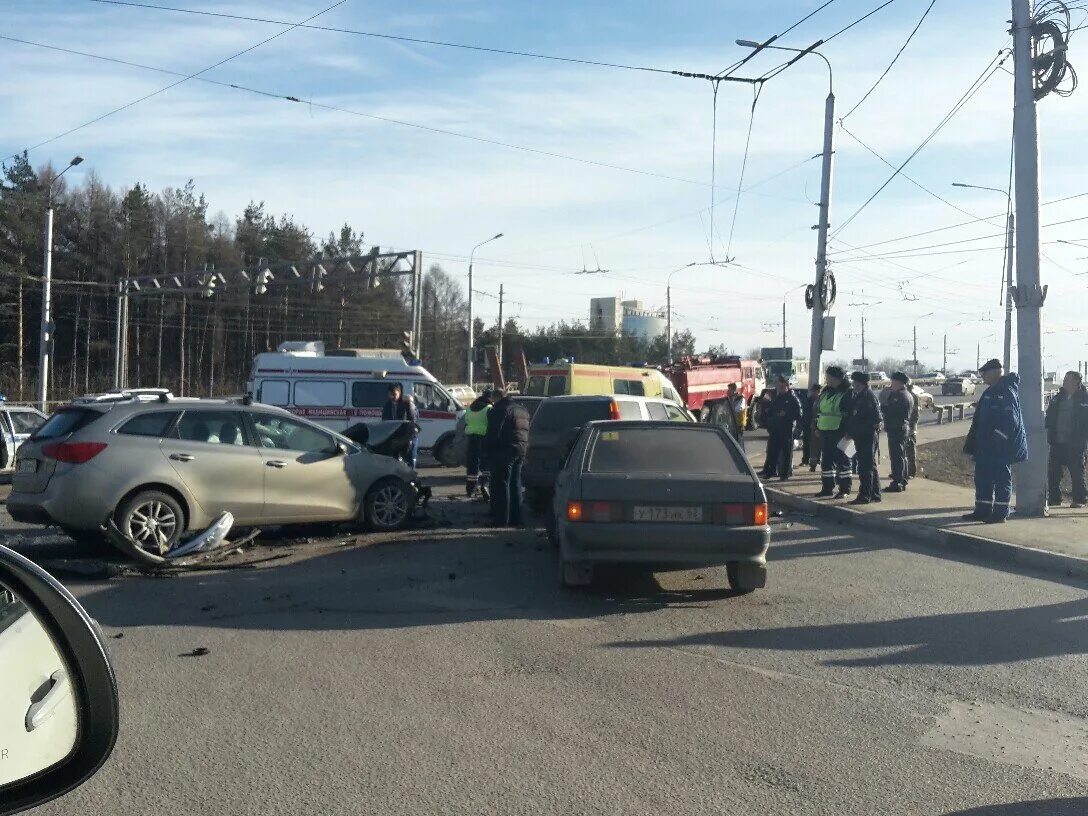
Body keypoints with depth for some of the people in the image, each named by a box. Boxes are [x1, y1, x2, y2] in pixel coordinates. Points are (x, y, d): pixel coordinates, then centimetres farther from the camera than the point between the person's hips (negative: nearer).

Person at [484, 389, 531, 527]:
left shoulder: (500, 410, -10)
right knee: (515, 485, 15)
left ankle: (501, 519, -6)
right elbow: (526, 432, 21)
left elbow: (493, 433, -16)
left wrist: (487, 451, -8)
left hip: (504, 451, -9)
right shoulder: (522, 411, 18)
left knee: (500, 485, -4)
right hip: (521, 451, 9)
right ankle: (515, 519, 18)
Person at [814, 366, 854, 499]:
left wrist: (846, 431, -18)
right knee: (826, 459, 11)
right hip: (824, 432, 8)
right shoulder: (825, 392, 14)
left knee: (841, 460, -2)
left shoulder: (846, 395, -9)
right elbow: (818, 410, 22)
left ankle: (845, 489, 5)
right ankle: (827, 487, 19)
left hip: (838, 433, -8)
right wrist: (817, 426, 16)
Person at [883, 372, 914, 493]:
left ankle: (897, 483, -9)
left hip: (896, 429, -11)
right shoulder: (908, 395, 17)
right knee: (901, 456, 16)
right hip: (904, 428, 11)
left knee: (896, 457, -9)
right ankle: (902, 482, 23)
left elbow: (889, 410, -23)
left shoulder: (900, 395, -17)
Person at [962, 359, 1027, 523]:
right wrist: (973, 444, 17)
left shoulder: (1007, 391, -14)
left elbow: (1011, 420, -21)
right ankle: (982, 511, 20)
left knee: (1002, 479, -1)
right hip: (986, 446, 10)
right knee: (982, 478, 12)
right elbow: (979, 420, 19)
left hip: (1002, 448, -10)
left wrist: (998, 439, -22)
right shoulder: (990, 392, 15)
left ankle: (1000, 514, 5)